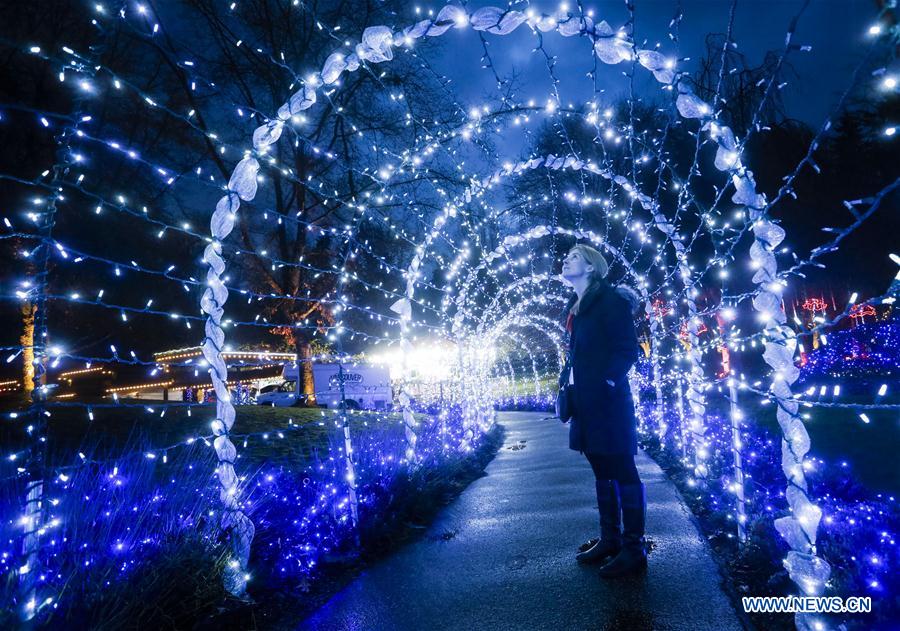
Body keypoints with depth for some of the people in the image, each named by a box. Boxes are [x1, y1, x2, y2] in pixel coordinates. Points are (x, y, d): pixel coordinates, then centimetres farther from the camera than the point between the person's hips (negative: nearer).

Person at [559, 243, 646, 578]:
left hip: (607, 399, -8)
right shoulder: (574, 306, 15)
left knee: (622, 471, 0)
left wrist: (608, 379, -19)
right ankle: (610, 539, 29)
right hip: (585, 401, 8)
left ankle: (634, 549, 12)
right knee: (602, 470, 16)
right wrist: (567, 381, 11)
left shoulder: (610, 298, -7)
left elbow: (628, 349, -11)